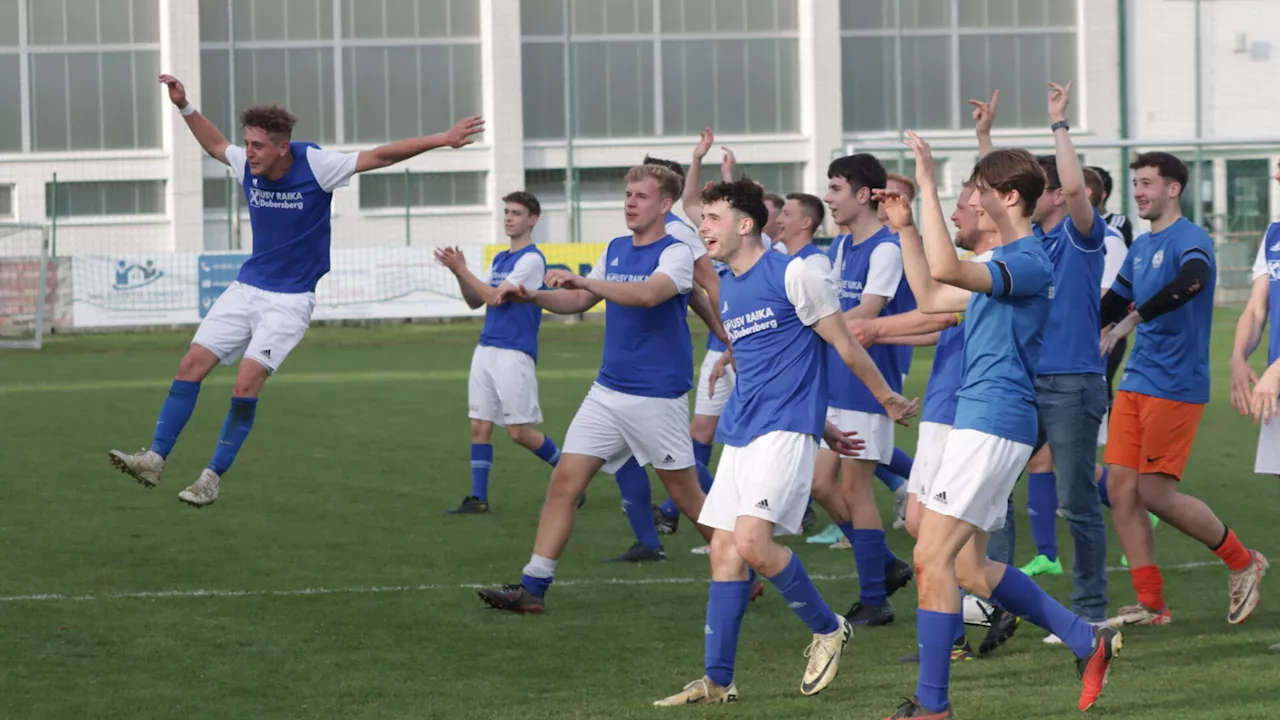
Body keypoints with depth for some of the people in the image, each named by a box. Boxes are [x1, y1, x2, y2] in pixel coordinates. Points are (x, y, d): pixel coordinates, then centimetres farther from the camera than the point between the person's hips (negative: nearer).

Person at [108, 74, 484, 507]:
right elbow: (216, 145, 22)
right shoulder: (247, 165, -2)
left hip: (290, 300, -5)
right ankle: (155, 460, -1)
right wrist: (185, 107, 17)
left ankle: (214, 477, -8)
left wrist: (442, 140, -17)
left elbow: (382, 156, -12)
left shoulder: (315, 166, -16)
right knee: (192, 364, -5)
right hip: (246, 288, 6)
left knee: (246, 383, -18)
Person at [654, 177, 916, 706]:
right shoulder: (726, 289, 16)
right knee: (724, 549, 3)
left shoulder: (793, 274, -10)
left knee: (751, 540, -20)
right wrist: (822, 426, 26)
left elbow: (845, 347, -3)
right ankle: (718, 680, 7)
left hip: (785, 431, -8)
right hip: (739, 433, 8)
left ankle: (828, 629, 1)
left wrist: (888, 400, 5)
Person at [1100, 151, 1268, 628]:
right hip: (1136, 383, 8)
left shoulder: (1190, 240, -11)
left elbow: (1192, 282, -32)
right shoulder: (1140, 248, 16)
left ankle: (1243, 563, 11)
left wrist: (1132, 319, -37)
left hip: (1176, 386, -8)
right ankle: (1151, 605, 7)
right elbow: (1114, 304, 29)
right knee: (1120, 488, 1)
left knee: (1156, 494, -9)